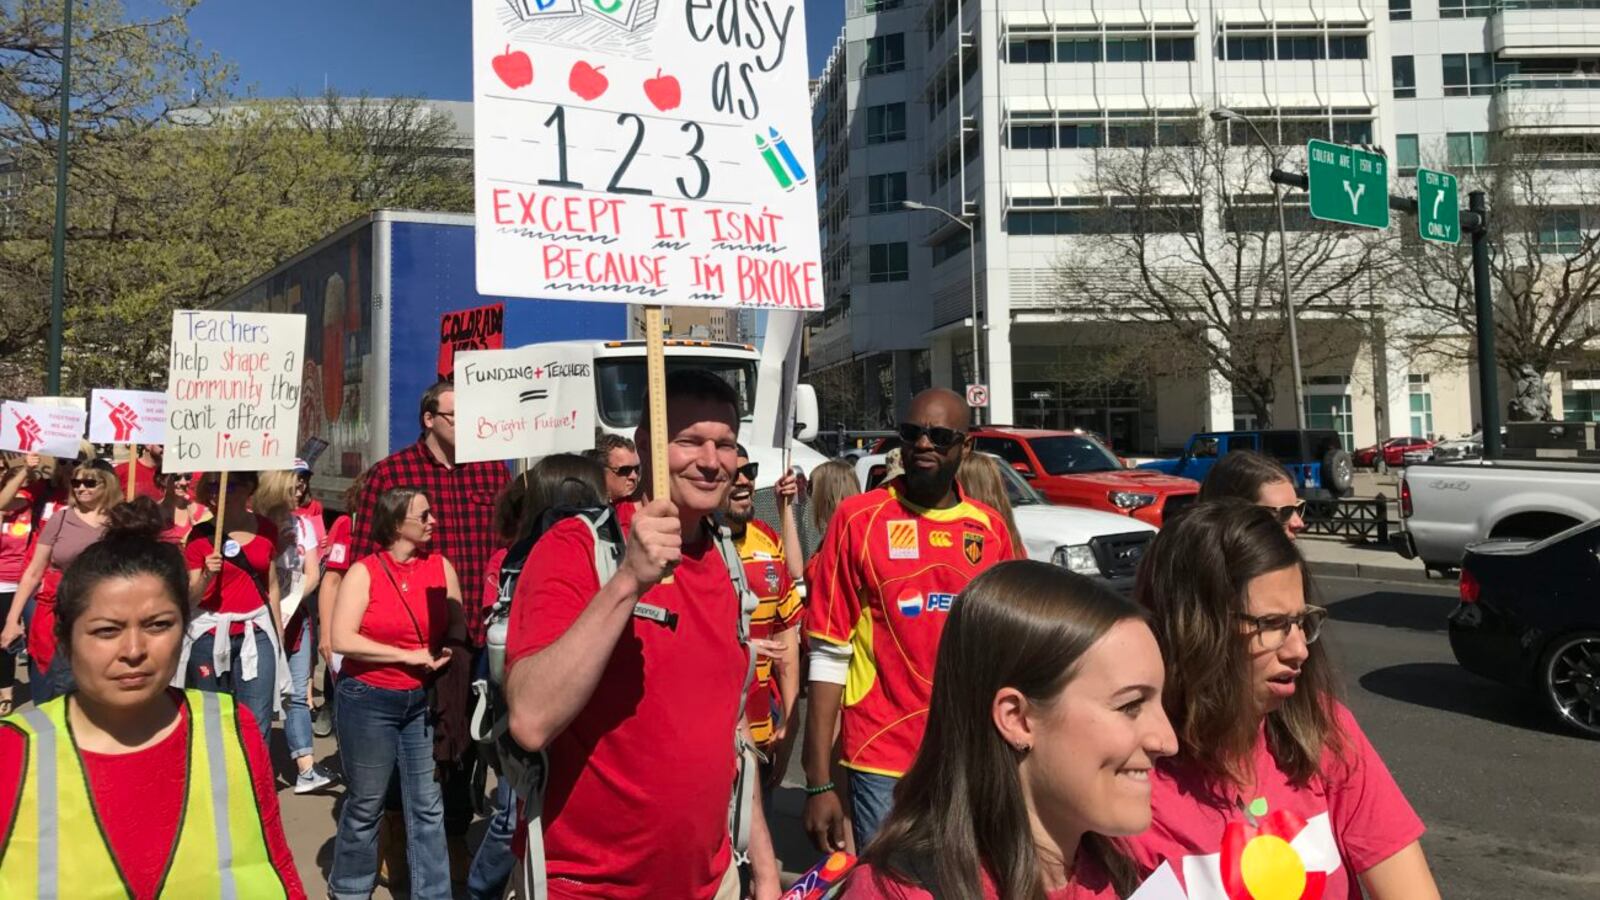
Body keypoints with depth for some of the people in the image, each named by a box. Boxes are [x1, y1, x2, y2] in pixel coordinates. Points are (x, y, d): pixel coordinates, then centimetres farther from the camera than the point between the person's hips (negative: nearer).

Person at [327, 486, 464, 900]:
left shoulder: (441, 567, 1)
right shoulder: (364, 572, -8)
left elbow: (457, 628, 10)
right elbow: (342, 640, -16)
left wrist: (444, 660, -11)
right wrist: (410, 656, -17)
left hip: (423, 699, 3)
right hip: (369, 700, -3)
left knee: (428, 805, 4)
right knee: (366, 804, 10)